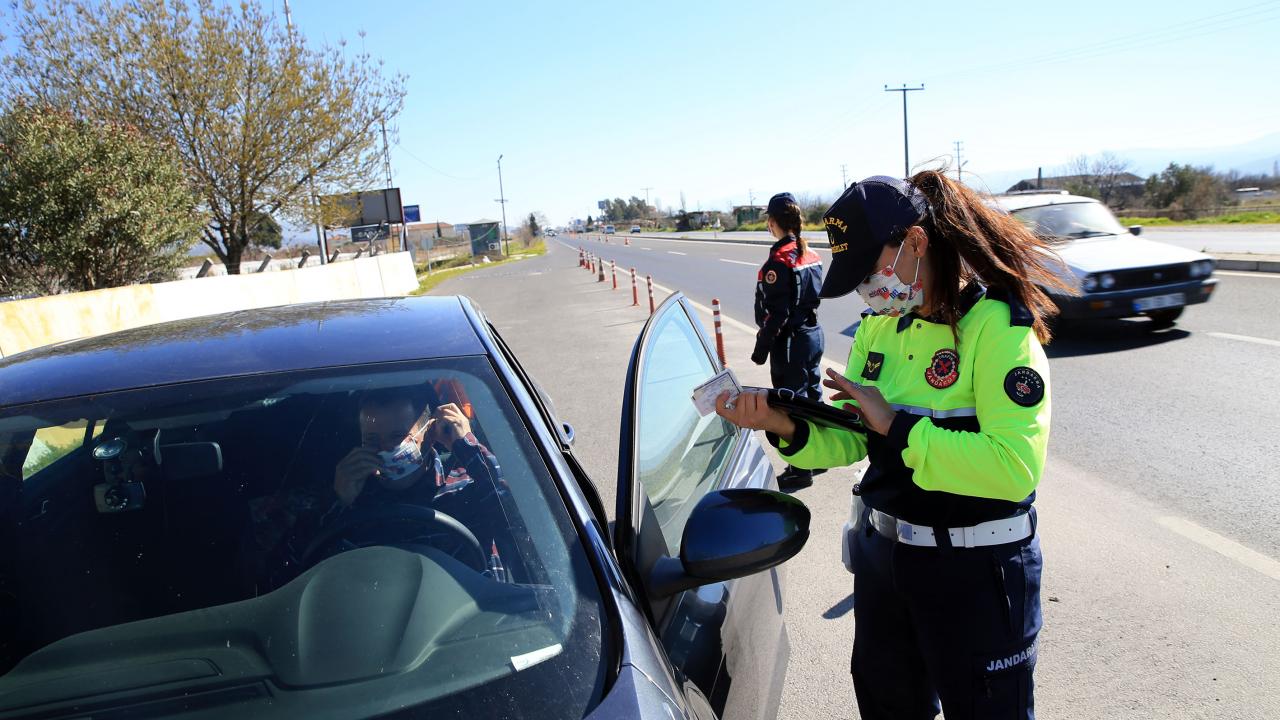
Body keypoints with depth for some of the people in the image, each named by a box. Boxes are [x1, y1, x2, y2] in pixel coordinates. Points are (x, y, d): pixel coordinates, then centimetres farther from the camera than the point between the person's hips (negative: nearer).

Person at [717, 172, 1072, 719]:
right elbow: (851, 440, 1)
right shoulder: (878, 328, 2)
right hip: (882, 550, 7)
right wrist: (786, 427, -18)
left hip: (975, 570, -7)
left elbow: (1016, 466, -29)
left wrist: (897, 423, -26)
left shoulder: (997, 326, -20)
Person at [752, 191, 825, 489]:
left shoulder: (779, 260, -19)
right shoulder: (811, 255, 6)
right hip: (813, 333, 9)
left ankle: (801, 470, 10)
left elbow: (776, 313, -21)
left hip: (790, 342, -9)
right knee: (812, 395, 19)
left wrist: (761, 347, -15)